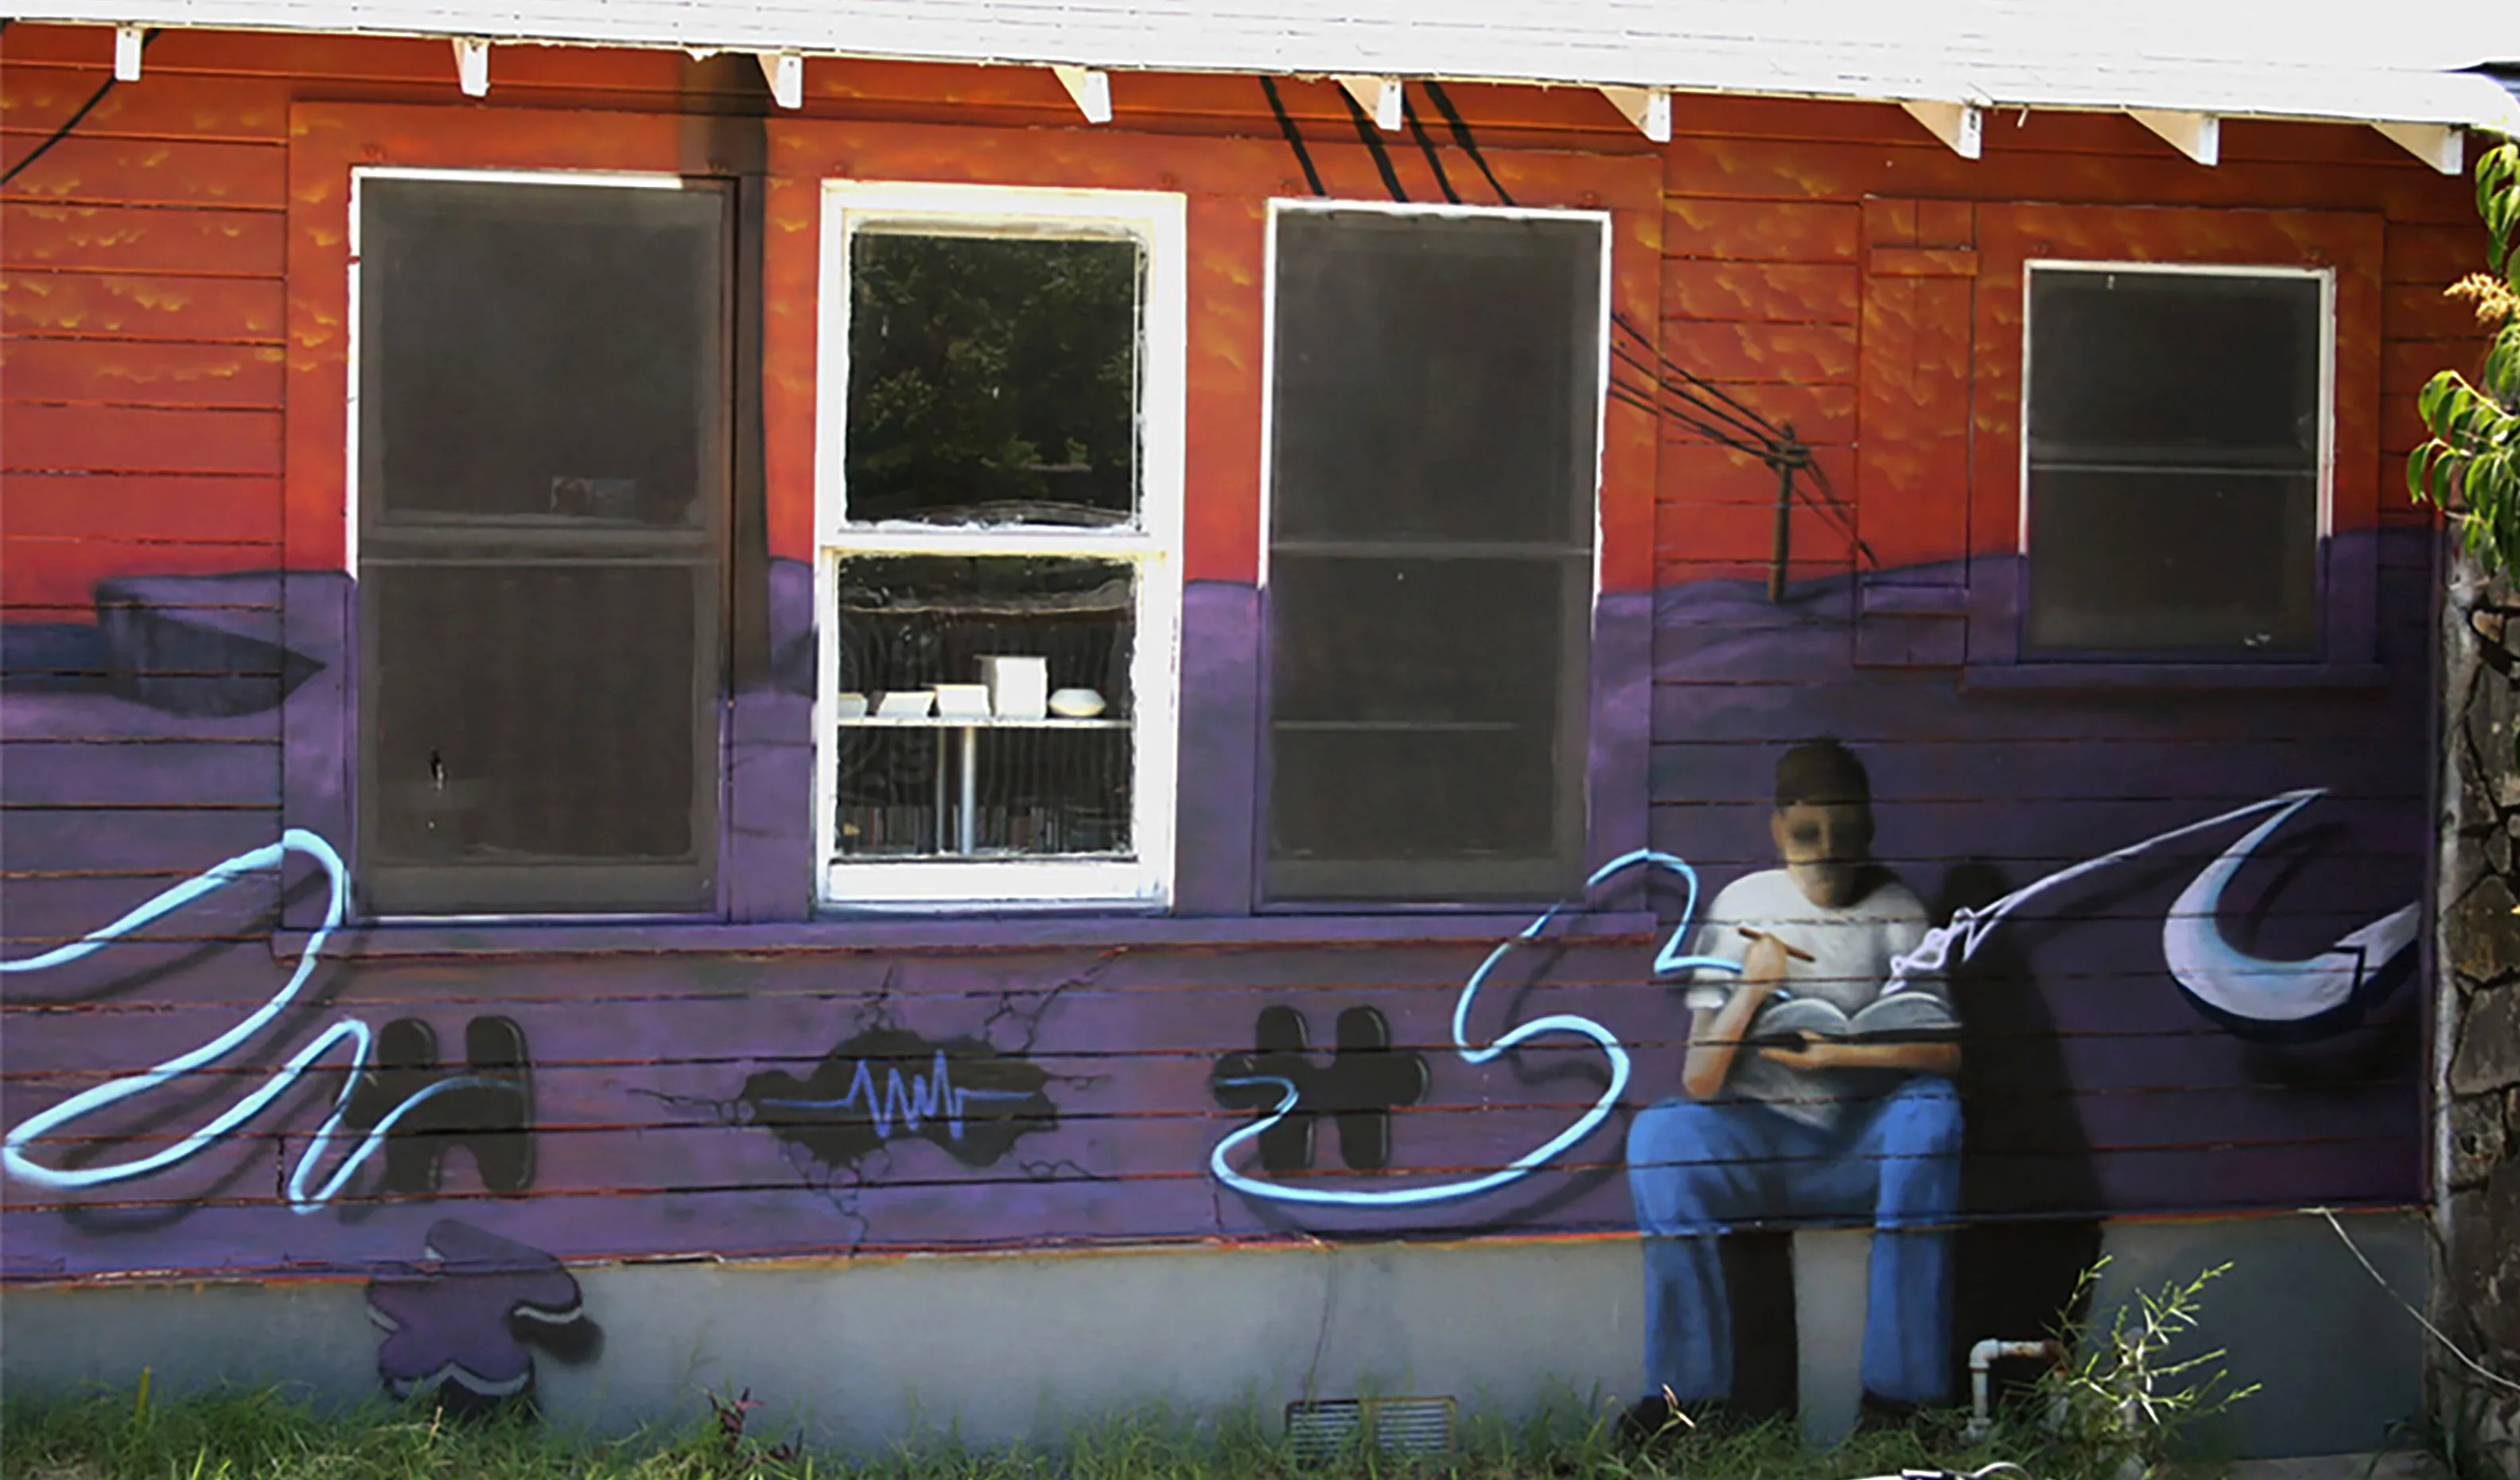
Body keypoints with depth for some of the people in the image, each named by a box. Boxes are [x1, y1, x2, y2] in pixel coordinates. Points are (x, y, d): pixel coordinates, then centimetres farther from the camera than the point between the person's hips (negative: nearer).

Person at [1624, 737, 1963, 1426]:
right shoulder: (1742, 908, -3)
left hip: (1865, 1147, 0)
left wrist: (1834, 1055, -22)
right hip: (1757, 1144, 0)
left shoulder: (1893, 913, -3)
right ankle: (1686, 1390, -19)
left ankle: (1902, 1389, -25)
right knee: (1658, 1132, -28)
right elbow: (1699, 1083, -9)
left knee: (1932, 1108, -31)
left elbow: (1944, 1052, -15)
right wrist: (1753, 987, -22)